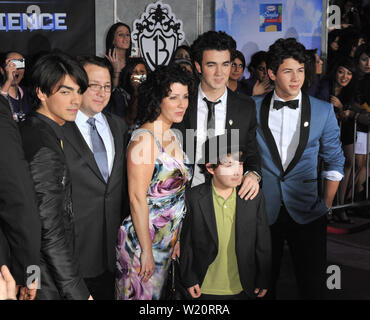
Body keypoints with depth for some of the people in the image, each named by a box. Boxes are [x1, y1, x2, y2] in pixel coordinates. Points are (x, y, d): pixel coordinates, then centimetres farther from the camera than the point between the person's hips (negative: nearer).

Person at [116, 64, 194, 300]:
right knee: (141, 295, 6)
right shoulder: (145, 138, -19)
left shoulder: (173, 136, 7)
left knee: (158, 293, 19)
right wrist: (146, 251, -19)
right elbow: (137, 199, -21)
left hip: (167, 240, 8)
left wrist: (176, 239, 15)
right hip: (143, 238, -8)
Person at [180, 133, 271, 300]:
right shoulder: (193, 198, -10)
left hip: (242, 288, 1)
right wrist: (189, 279, 0)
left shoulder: (255, 197, -6)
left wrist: (263, 280, 4)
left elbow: (263, 243, 1)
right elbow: (186, 243, -2)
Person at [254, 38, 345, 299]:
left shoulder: (323, 111, 1)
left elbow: (334, 160, 8)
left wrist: (327, 204, 4)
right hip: (263, 211, 0)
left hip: (307, 213, 0)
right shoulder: (254, 108, 0)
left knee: (313, 287, 6)